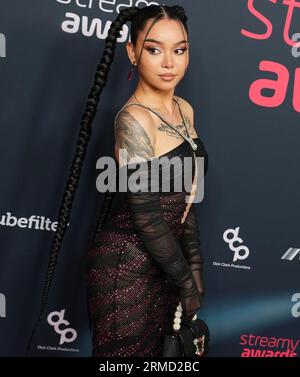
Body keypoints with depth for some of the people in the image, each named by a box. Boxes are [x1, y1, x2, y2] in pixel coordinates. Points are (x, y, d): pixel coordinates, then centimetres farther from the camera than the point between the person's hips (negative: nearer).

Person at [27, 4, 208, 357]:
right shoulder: (133, 120, -22)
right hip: (127, 265, -7)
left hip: (164, 257, 8)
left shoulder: (184, 110, 3)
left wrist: (194, 263, 7)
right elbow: (147, 216, -22)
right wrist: (186, 281, -11)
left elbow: (184, 194, 8)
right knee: (127, 351, 14)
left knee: (158, 348, 24)